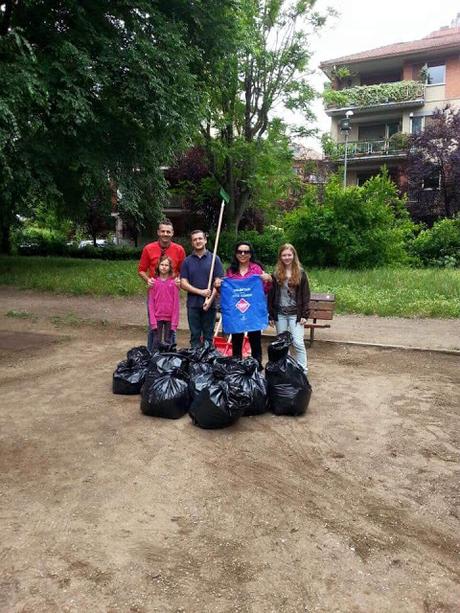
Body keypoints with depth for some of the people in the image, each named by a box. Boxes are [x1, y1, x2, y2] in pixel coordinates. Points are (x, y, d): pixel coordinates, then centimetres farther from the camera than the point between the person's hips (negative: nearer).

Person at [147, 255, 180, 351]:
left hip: (170, 318, -1)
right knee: (156, 341, 8)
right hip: (157, 317, 1)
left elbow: (176, 303, -2)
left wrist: (174, 322, -6)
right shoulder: (154, 282, 0)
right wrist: (152, 320, -6)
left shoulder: (173, 283, -3)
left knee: (169, 341, 9)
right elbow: (151, 303, 1)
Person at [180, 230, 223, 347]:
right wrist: (201, 292, -11)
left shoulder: (214, 259, 4)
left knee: (208, 336, 6)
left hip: (210, 304, -1)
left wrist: (210, 299, -12)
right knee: (195, 336, 6)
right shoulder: (187, 261, 7)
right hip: (193, 304, 1)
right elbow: (183, 283, 1)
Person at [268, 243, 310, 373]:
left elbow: (306, 296, 0)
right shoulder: (276, 274, 3)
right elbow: (271, 296, 5)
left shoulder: (300, 273, 0)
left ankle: (303, 370, 2)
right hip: (280, 313, 2)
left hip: (295, 313, -2)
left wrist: (304, 315, -7)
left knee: (298, 342, -7)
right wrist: (271, 315, 1)